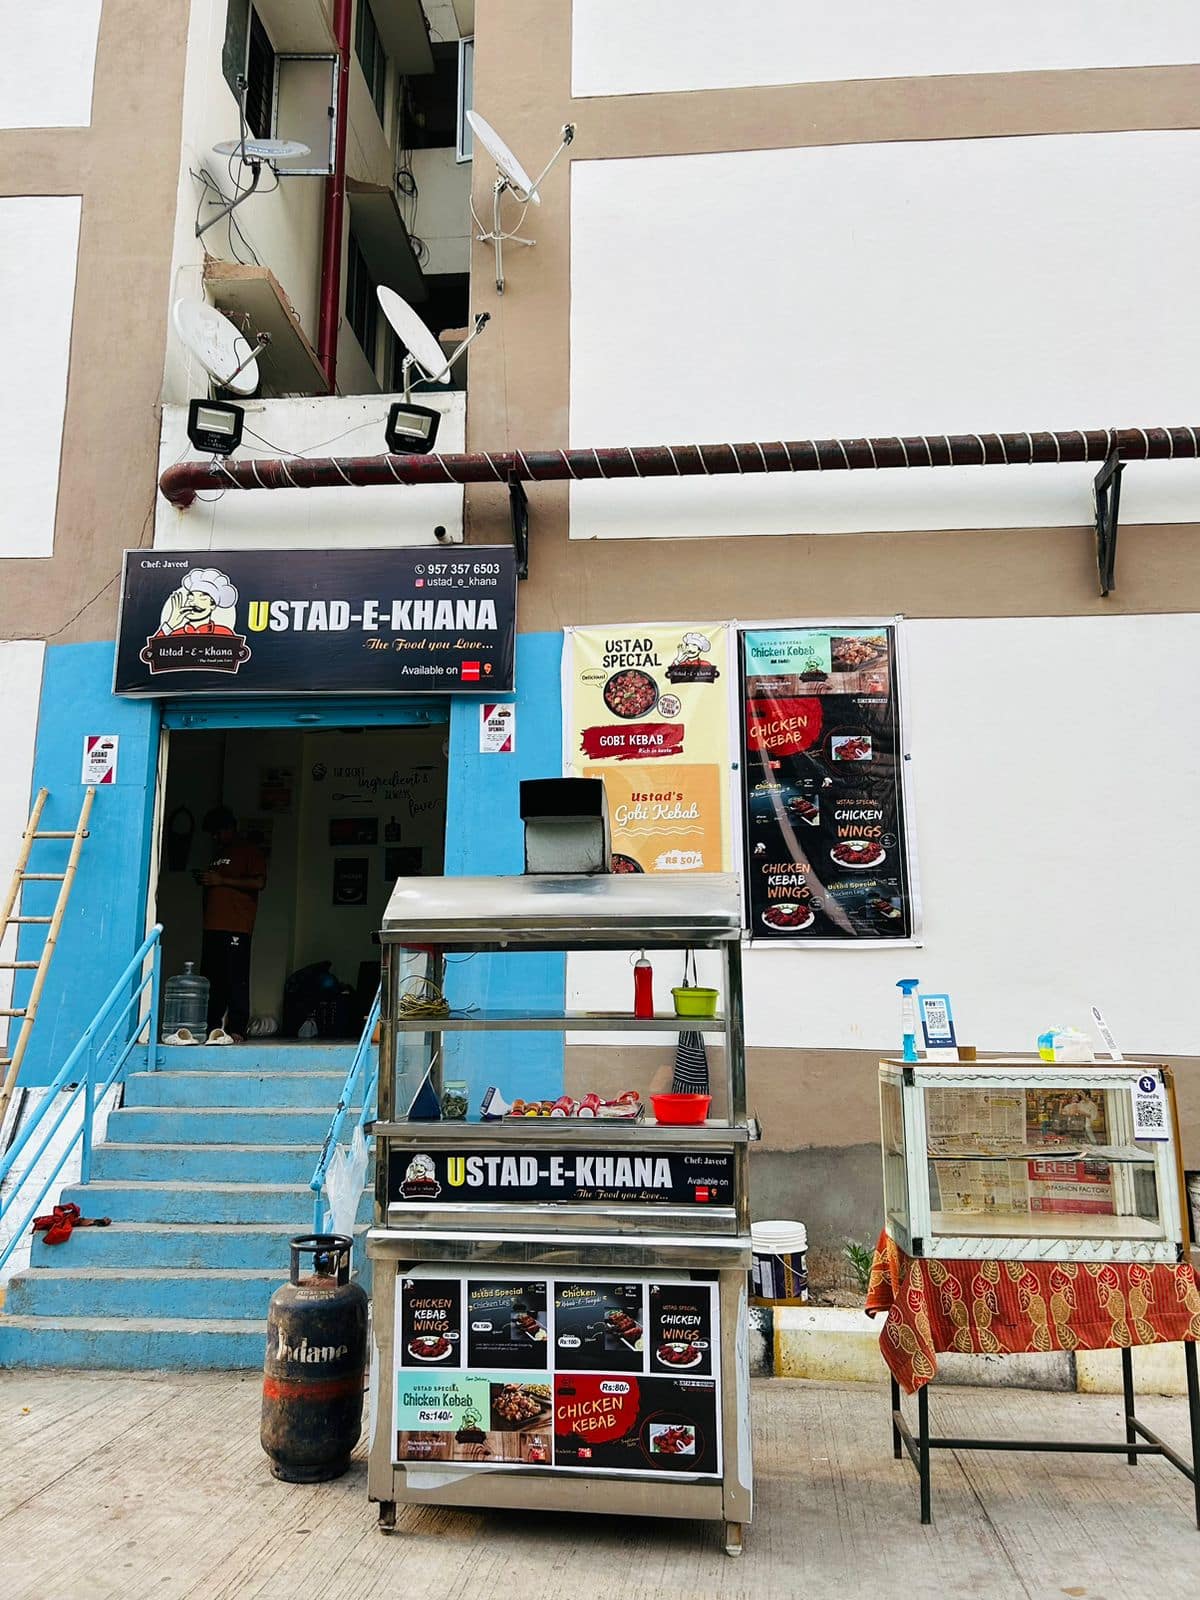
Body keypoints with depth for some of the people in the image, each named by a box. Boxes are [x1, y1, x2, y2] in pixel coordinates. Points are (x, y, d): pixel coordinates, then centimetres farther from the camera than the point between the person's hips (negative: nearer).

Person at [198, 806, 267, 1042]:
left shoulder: (250, 851, 2)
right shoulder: (218, 853, 26)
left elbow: (259, 882, -11)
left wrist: (222, 880, -11)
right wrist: (205, 881, 13)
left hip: (236, 927, -8)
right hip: (212, 925, 8)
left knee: (236, 980, -10)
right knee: (210, 980, 5)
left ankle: (236, 1029, -9)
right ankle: (210, 1028, 9)